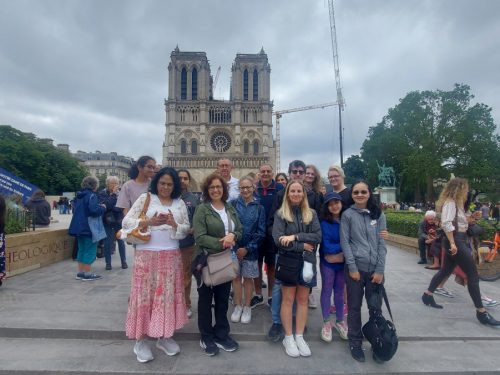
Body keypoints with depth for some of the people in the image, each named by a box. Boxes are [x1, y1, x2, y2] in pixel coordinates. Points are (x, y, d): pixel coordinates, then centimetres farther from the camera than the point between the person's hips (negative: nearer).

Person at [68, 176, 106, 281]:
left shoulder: (80, 195, 12)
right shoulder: (92, 195, -15)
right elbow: (94, 210, -29)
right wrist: (102, 208, -9)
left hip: (79, 227, 9)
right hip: (88, 228, -9)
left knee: (82, 249, 16)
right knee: (90, 250, 0)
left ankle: (80, 272, 21)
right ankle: (87, 274, 3)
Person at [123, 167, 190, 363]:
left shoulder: (180, 203, 8)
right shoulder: (145, 198, 0)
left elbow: (186, 229, 6)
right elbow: (126, 221, -4)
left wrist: (174, 224, -14)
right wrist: (148, 222, -19)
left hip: (171, 256, 3)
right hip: (146, 255, -3)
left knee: (168, 295, 10)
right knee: (145, 295, 2)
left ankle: (164, 337, 26)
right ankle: (141, 340, 18)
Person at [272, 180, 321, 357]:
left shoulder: (311, 214, 5)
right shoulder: (280, 214, -2)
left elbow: (318, 236, -7)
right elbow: (278, 239, -13)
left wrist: (295, 237, -18)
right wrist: (302, 246, -15)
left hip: (307, 261, 2)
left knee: (303, 299, 10)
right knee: (288, 299, 5)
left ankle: (300, 336, 23)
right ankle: (288, 337, 19)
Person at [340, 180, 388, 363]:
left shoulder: (378, 214, 5)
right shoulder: (348, 214, -1)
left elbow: (382, 243, 2)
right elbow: (344, 242, -4)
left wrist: (380, 270, -4)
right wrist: (352, 268, -10)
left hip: (375, 269, 2)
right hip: (355, 267, -2)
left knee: (376, 308, 11)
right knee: (354, 307, 9)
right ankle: (355, 343, 25)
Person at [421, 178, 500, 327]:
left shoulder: (455, 202, 17)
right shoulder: (450, 203, -15)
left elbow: (457, 222, 12)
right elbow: (446, 224, -25)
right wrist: (452, 243, -27)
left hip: (458, 240, 10)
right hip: (455, 241, -10)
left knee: (446, 270, 17)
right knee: (473, 275, -5)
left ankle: (427, 295, 25)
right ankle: (481, 312, 3)